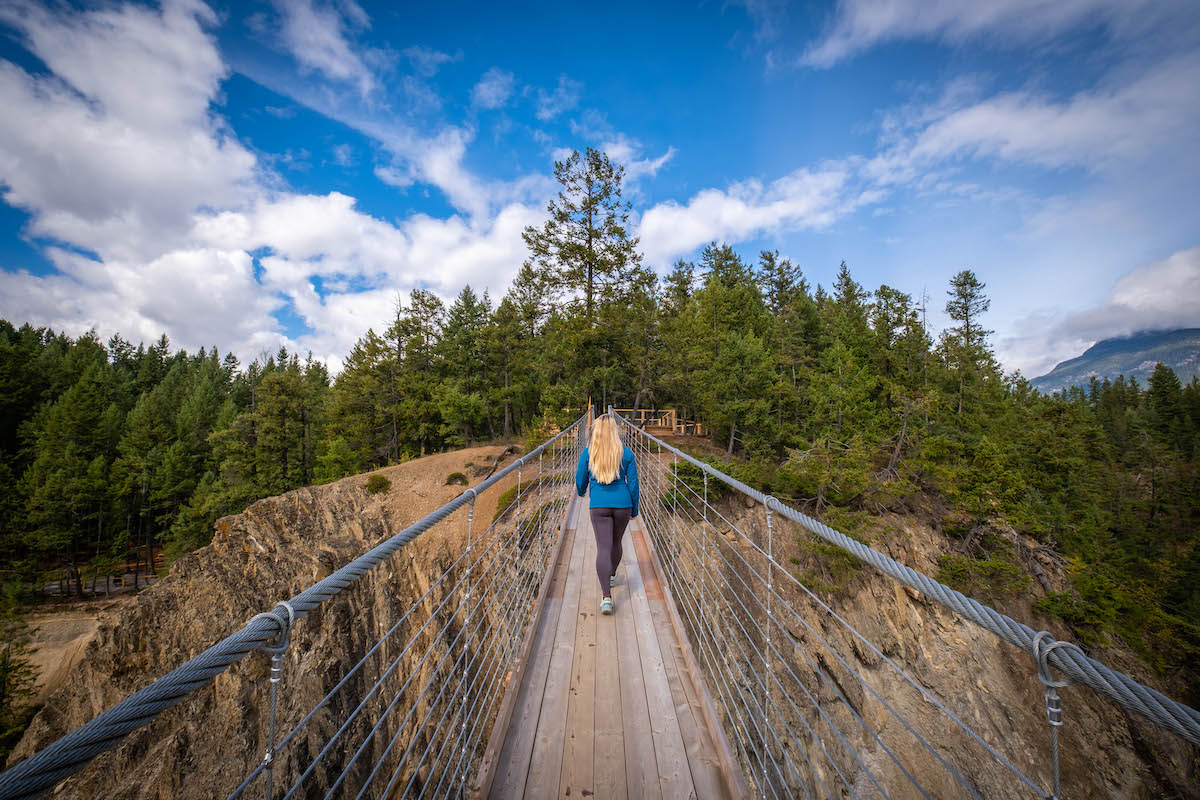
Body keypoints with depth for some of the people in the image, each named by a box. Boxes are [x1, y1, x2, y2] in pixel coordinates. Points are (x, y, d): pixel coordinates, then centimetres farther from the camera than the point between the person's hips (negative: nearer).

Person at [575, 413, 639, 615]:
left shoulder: (588, 453, -5)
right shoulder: (626, 453, -3)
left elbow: (580, 480, 4)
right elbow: (633, 483, 0)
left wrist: (581, 492, 27)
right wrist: (635, 509, 12)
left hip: (599, 505, -2)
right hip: (622, 504, 2)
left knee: (603, 548, -1)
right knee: (616, 542, 23)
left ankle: (606, 596, -11)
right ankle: (611, 575, 45)